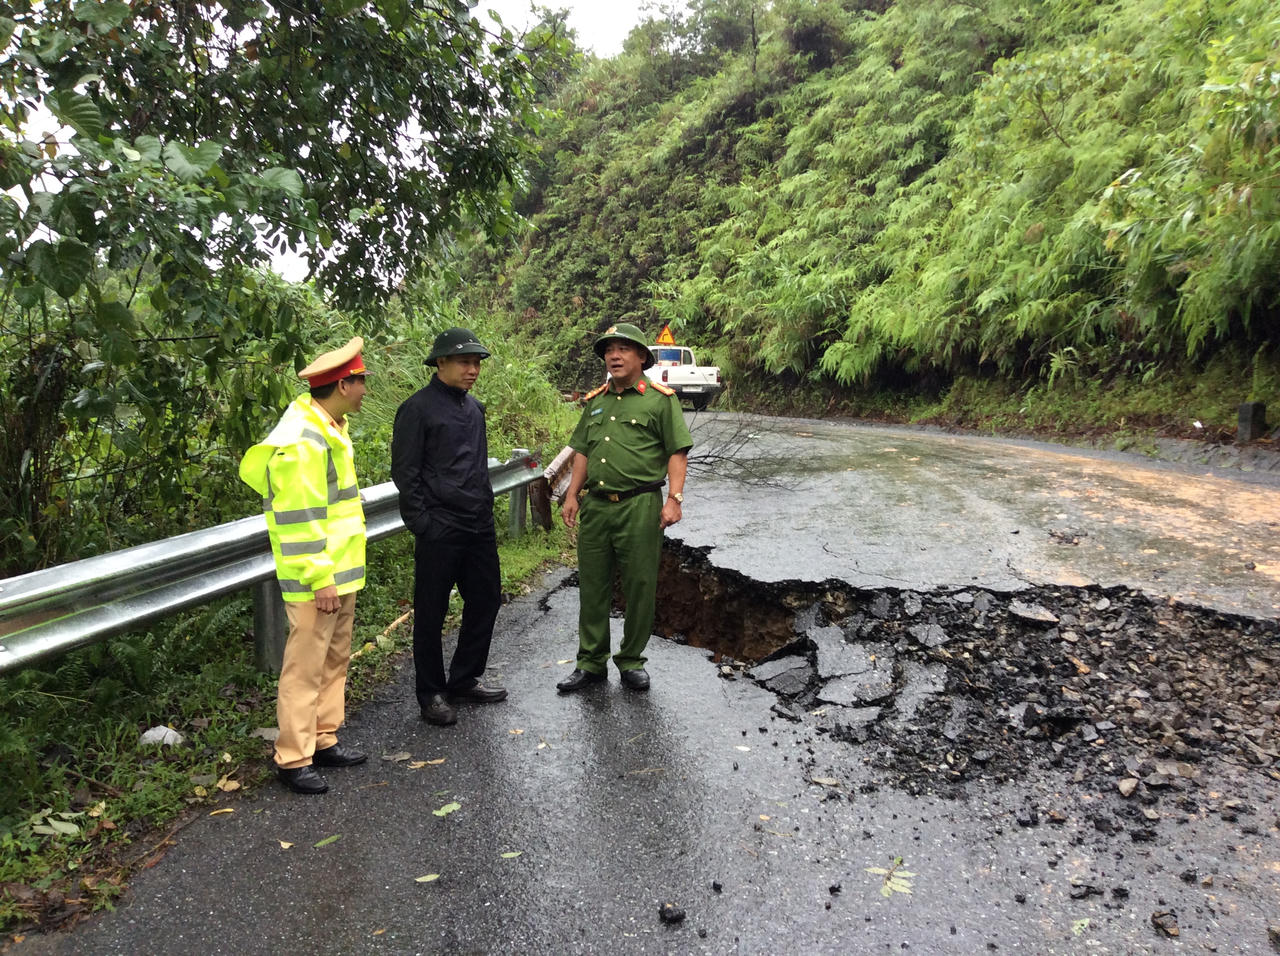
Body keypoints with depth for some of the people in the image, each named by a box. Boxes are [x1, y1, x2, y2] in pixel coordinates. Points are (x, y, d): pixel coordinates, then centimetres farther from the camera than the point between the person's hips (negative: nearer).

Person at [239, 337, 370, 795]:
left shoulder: (330, 429, 11)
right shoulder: (302, 441, -20)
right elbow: (298, 519, -22)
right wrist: (321, 578, -20)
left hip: (342, 572, 10)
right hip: (317, 580, -10)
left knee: (335, 660, 17)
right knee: (306, 668, 0)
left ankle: (324, 740, 29)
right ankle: (293, 759, 11)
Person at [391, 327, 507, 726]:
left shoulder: (474, 407, 13)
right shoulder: (418, 408, -9)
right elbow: (404, 472, -10)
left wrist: (486, 507, 16)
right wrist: (423, 526, -14)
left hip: (479, 527, 8)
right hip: (440, 531, -8)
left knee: (486, 601, 14)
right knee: (431, 613, 4)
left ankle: (464, 681, 30)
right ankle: (431, 694, 18)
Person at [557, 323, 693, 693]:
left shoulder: (660, 399, -1)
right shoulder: (596, 401, 15)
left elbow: (678, 452, -5)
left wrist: (674, 498, -13)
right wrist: (572, 495, 11)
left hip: (639, 506, -5)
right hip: (595, 505, 5)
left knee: (640, 586, 3)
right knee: (592, 586, 9)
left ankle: (631, 662, 19)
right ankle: (591, 662, 21)